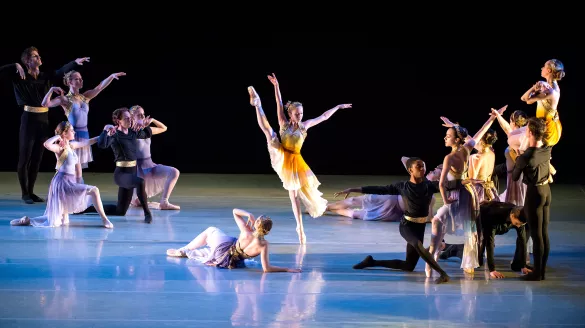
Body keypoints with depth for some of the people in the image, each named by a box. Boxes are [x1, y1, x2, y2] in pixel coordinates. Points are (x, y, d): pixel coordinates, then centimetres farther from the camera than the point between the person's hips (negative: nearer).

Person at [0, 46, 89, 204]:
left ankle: (31, 192, 17)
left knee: (37, 158, 9)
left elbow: (62, 71, -2)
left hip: (44, 120, 5)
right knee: (25, 158, 0)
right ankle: (25, 193, 7)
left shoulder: (46, 77, 8)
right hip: (29, 119, -5)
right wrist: (16, 66, -17)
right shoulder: (21, 77, -4)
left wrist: (75, 62, -16)